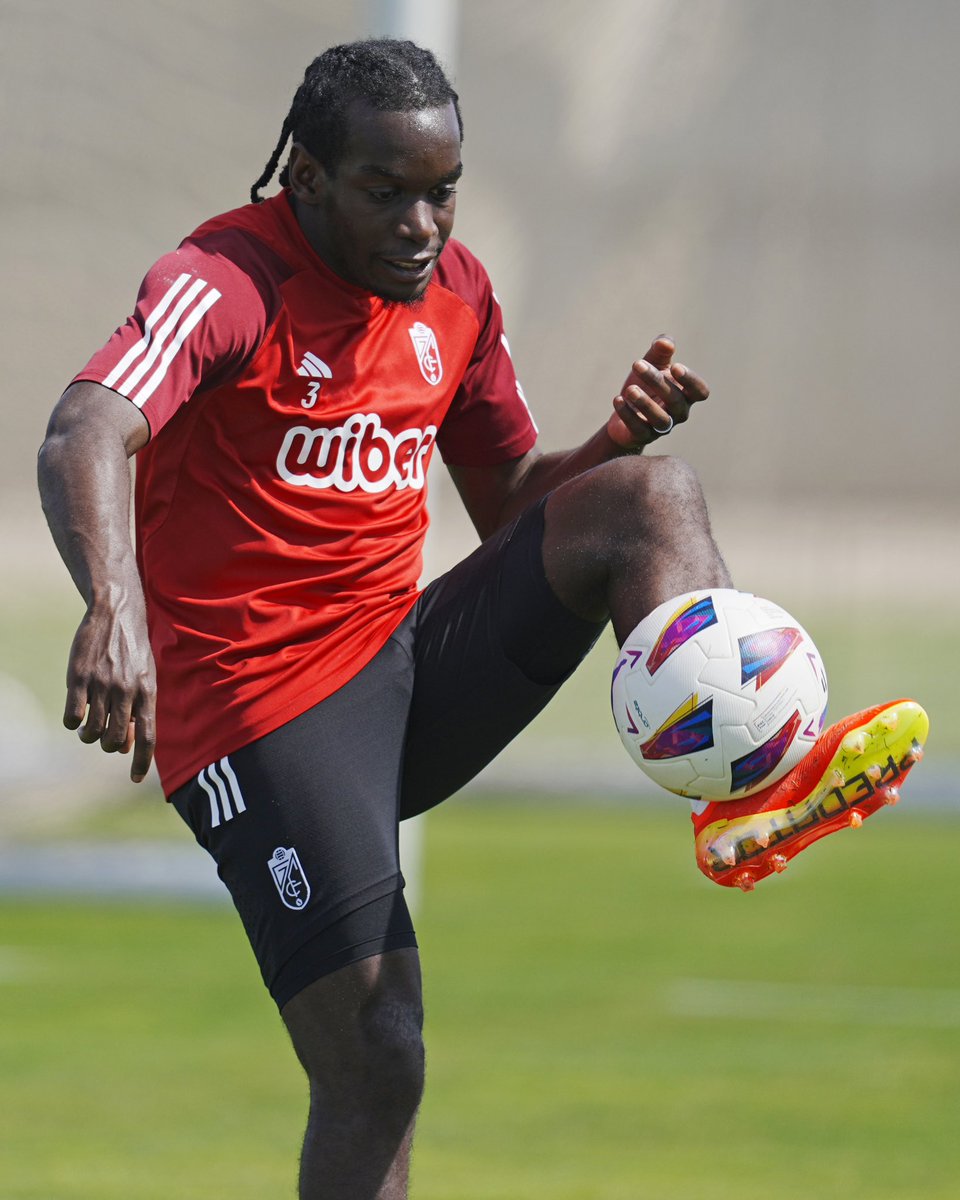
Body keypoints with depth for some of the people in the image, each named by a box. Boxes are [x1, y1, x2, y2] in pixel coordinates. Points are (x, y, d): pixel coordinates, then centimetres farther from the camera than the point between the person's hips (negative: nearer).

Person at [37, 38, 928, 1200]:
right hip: (260, 711, -7)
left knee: (650, 494, -12)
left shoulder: (454, 290, 9)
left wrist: (615, 439, -3)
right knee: (374, 1066, -14)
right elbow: (83, 436, -33)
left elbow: (508, 507, 19)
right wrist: (114, 604, -53)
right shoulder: (227, 283, -15)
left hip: (410, 656, 7)